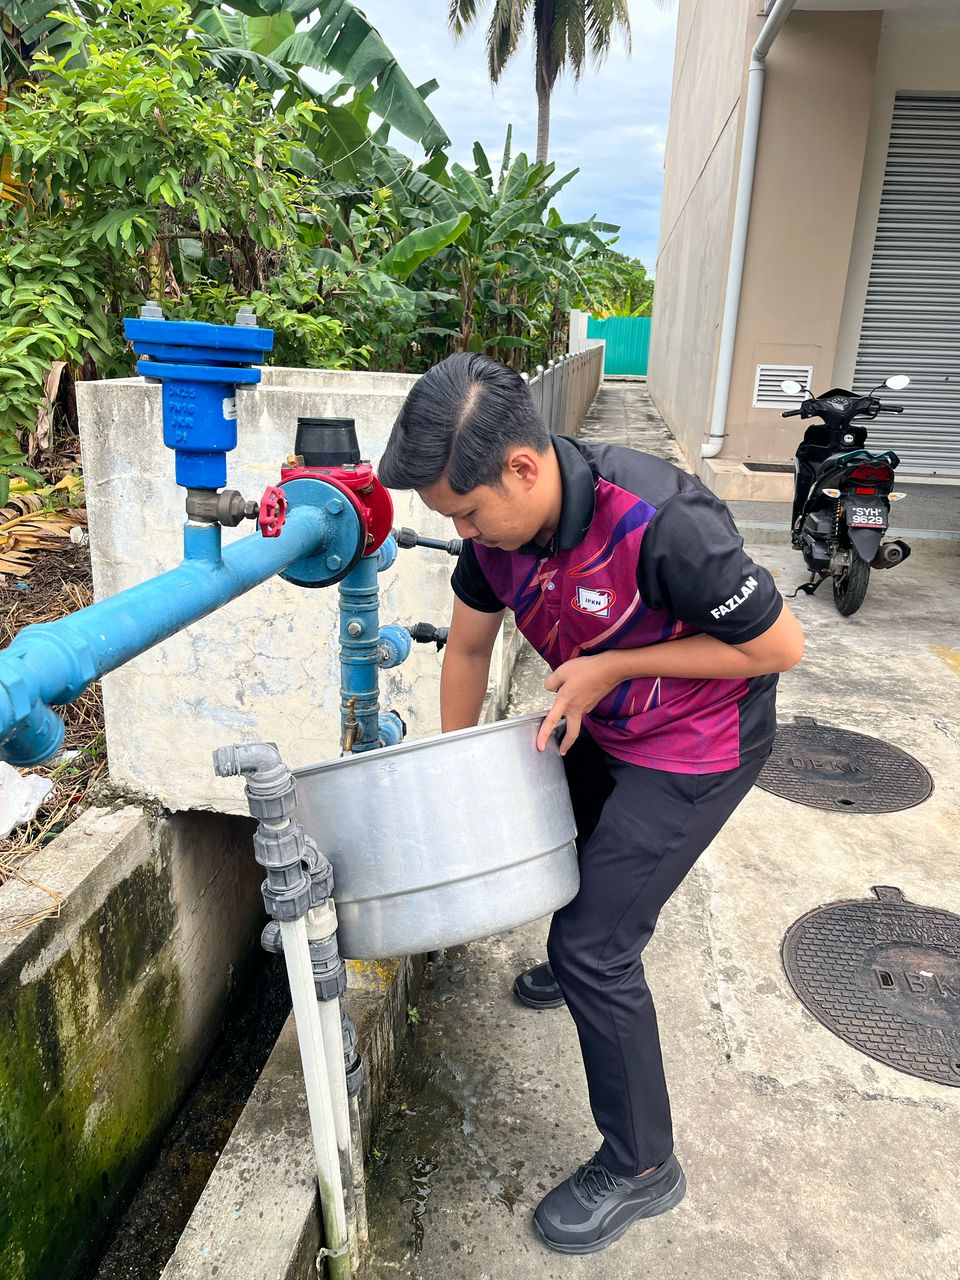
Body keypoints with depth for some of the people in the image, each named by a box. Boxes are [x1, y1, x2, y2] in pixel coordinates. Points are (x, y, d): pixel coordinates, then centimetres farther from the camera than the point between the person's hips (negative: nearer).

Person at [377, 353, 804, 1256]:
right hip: (601, 727, 8)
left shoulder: (661, 523, -37)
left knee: (595, 945, -6)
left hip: (696, 744, -7)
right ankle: (577, 967, 62)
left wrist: (612, 666, -26)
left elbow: (778, 646, -25)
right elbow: (469, 645, 1)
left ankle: (640, 1167, 18)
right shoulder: (498, 522, -15)